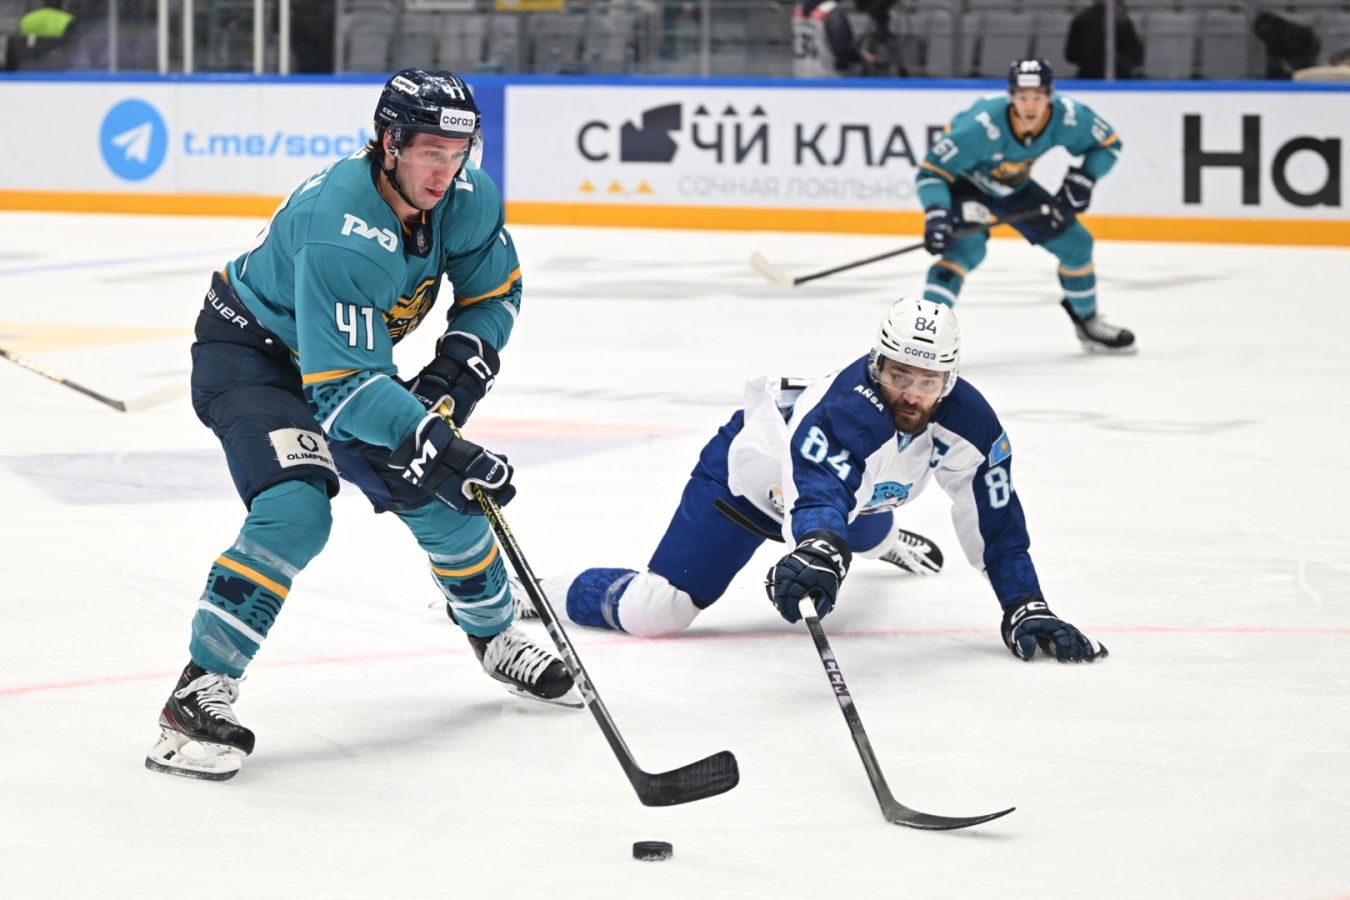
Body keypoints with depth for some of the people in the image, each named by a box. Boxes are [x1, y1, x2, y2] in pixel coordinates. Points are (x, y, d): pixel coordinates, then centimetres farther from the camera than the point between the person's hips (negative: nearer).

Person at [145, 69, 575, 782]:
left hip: (349, 356, 7)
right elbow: (342, 386, -40)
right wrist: (442, 450, -45)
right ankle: (199, 694, -26)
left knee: (440, 495, 8)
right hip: (251, 354, -7)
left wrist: (454, 371, -14)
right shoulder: (341, 232, -38)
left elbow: (494, 291, 4)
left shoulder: (465, 198, -15)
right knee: (296, 510, -28)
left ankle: (494, 636, 35)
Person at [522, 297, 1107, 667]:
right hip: (750, 469, -7)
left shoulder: (967, 422, -26)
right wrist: (819, 550, -82)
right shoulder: (847, 408, -45)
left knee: (864, 531, 42)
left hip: (855, 492, 7)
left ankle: (886, 542, 81)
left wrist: (1024, 608, -20)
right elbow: (818, 486, -62)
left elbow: (995, 522, -16)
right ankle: (544, 593, 6)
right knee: (657, 611, -19)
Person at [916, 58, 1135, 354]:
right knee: (966, 246, -32)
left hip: (1013, 186, 6)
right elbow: (931, 171, -34)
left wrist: (1081, 181, -21)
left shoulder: (1067, 116, -27)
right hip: (964, 183, -6)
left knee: (1074, 241, 6)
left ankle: (1088, 323, 31)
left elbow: (1108, 144, -8)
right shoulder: (981, 126, -41)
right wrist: (936, 216, -48)